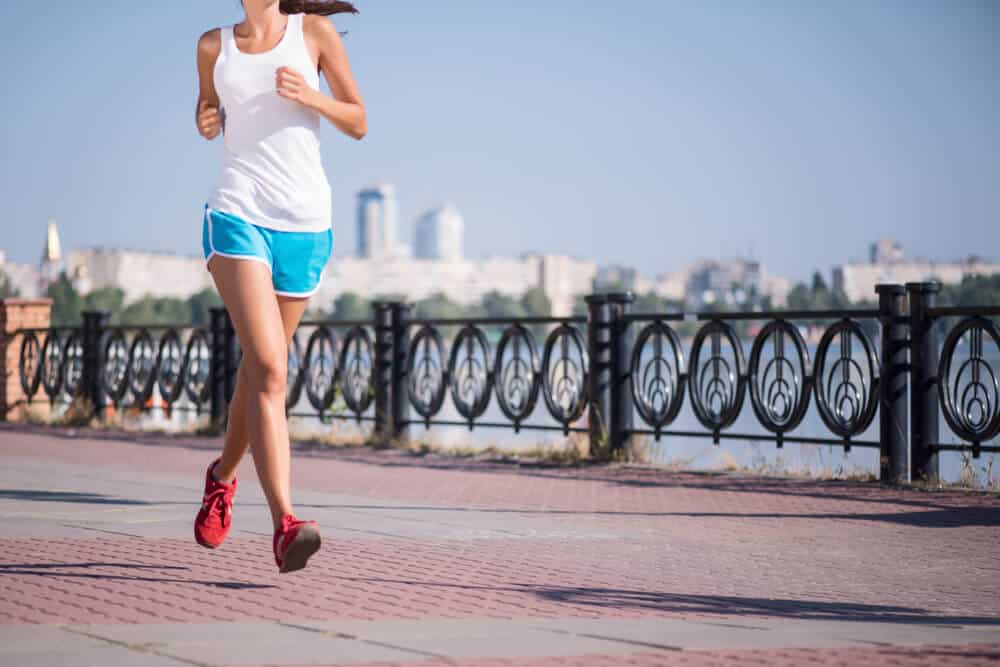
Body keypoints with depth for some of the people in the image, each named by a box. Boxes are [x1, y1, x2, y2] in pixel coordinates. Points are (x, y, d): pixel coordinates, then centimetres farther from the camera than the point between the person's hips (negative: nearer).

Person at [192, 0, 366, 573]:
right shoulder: (214, 46, 10)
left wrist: (310, 97, -11)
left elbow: (358, 123, 7)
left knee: (262, 368, 12)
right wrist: (207, 121, 4)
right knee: (269, 367, -19)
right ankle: (285, 523, -27)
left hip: (305, 223, 1)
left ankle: (223, 475, 39)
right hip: (238, 214, -1)